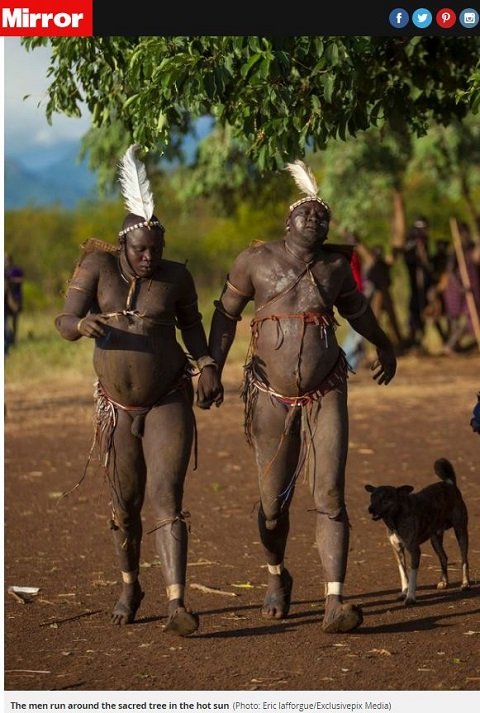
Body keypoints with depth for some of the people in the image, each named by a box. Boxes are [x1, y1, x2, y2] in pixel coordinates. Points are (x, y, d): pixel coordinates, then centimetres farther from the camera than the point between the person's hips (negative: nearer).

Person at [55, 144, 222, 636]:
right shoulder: (97, 265, -10)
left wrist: (207, 365, -4)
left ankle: (176, 604, -23)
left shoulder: (175, 276, -8)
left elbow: (191, 320, 12)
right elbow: (64, 324, -14)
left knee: (167, 499, -16)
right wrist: (83, 324, -38)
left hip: (170, 404, -1)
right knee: (125, 507, 14)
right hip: (118, 408, 2)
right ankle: (130, 587, 39)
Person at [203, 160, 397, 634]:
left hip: (325, 395, 1)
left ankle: (335, 603, -17)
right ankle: (276, 577, 37)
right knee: (273, 502, 7)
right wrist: (212, 368, -2)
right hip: (271, 398, -1)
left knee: (330, 496, -11)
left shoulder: (335, 266, 5)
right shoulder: (256, 261, -2)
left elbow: (356, 308, 25)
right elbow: (226, 313, 8)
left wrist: (385, 347, 40)